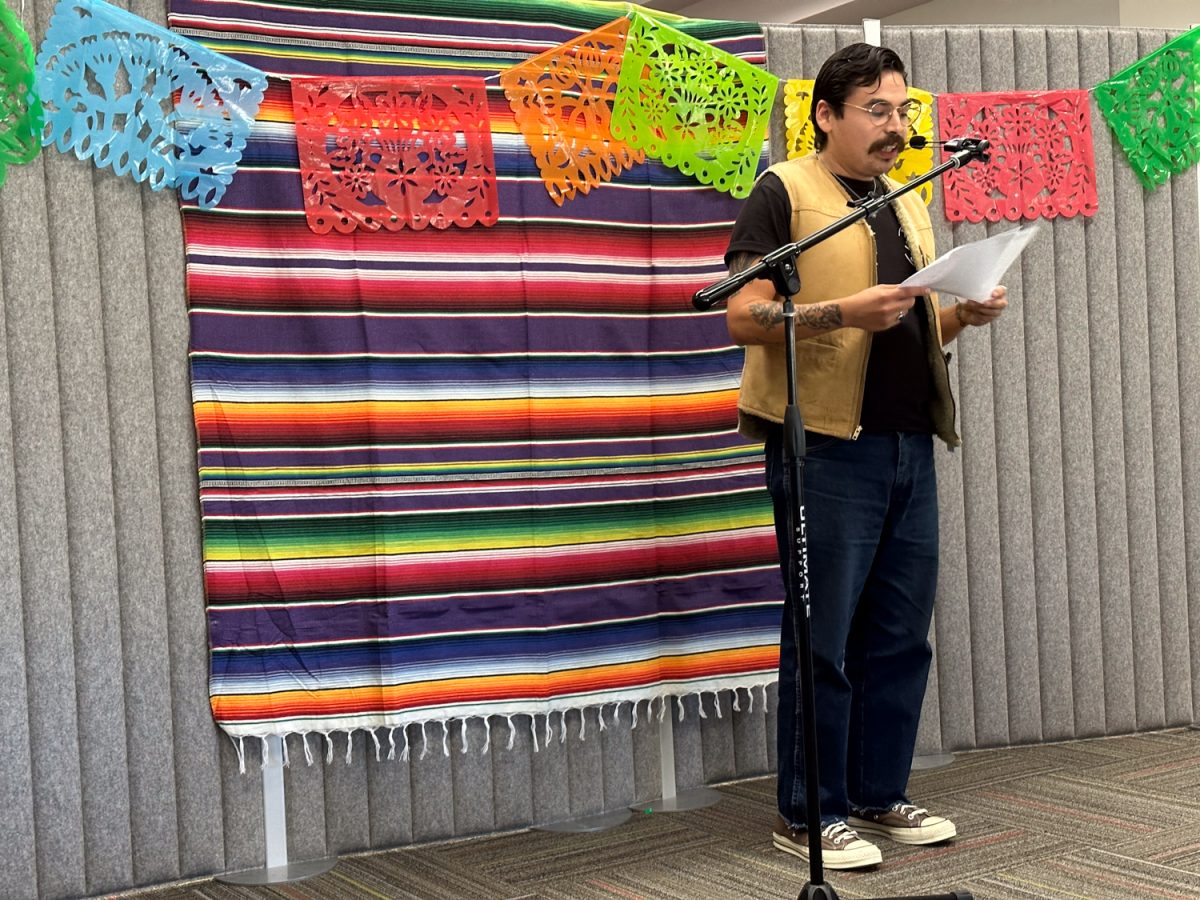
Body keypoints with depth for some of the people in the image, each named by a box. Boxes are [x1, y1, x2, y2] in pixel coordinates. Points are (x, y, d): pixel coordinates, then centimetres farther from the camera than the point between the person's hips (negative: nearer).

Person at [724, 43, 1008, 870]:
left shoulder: (908, 206, 20)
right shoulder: (785, 193, -3)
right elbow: (744, 316, -12)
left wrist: (967, 313, 4)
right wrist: (844, 312, -24)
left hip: (909, 446, 7)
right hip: (828, 448, -7)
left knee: (901, 635, 11)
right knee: (824, 639, -1)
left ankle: (880, 795, 23)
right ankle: (808, 814, 10)